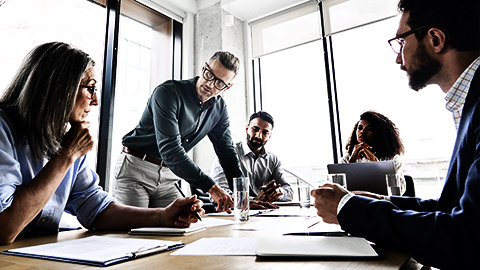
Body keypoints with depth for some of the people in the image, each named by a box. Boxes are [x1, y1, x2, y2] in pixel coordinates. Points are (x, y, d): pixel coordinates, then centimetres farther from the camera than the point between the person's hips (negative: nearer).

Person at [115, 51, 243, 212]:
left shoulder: (219, 108, 0)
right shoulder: (168, 92, -21)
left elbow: (226, 150, 5)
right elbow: (170, 149, -30)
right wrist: (212, 188, -35)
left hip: (167, 176, 5)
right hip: (135, 168, -5)